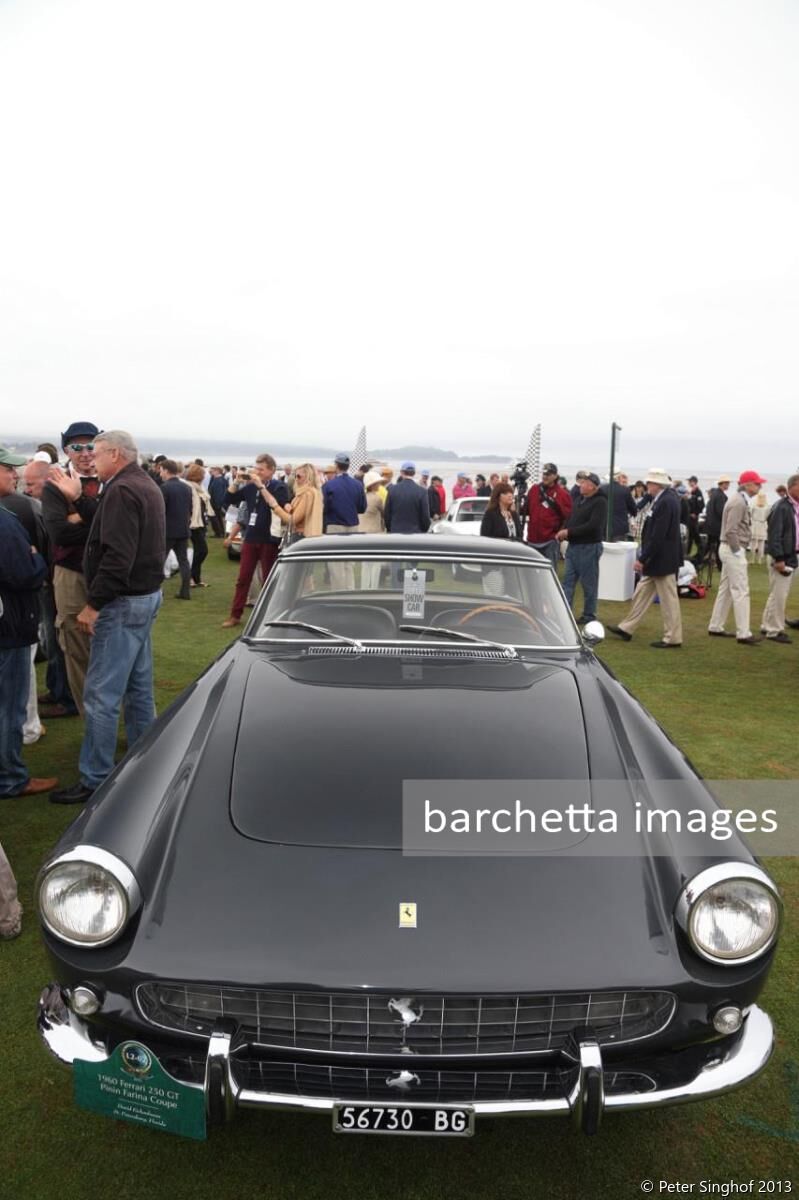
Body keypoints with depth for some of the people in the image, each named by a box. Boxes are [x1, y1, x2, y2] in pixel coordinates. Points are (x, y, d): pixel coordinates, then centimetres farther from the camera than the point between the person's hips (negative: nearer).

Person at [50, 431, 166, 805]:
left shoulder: (122, 491, -17)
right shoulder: (148, 486, 15)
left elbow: (117, 556, -25)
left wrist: (94, 603, -21)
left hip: (123, 601, -10)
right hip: (146, 594, 10)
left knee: (101, 694, -5)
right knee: (138, 685, 16)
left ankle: (95, 779, 1)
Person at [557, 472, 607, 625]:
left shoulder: (600, 502, -11)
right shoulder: (581, 500, 15)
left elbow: (593, 526, -22)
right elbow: (572, 520, 19)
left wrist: (569, 532, -20)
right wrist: (564, 531, -3)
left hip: (589, 547, -8)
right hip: (573, 546, 8)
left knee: (589, 584, 2)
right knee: (568, 581, 7)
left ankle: (589, 615, 12)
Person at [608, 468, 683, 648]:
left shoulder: (666, 502, -21)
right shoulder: (663, 499, 8)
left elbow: (658, 536, -25)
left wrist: (643, 559, -20)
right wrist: (645, 557, 14)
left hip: (663, 559, -10)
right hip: (656, 559, 10)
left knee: (668, 599, 1)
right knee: (642, 593, 15)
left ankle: (672, 638, 11)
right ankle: (627, 628, 24)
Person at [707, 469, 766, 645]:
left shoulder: (740, 500, 14)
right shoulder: (738, 502, -17)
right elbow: (731, 531, -22)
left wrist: (738, 550, 12)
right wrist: (737, 551, -17)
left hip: (731, 549, 10)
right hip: (733, 550, -10)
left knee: (726, 589, 13)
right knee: (741, 592, -9)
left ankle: (715, 627, 19)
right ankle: (743, 634, -7)